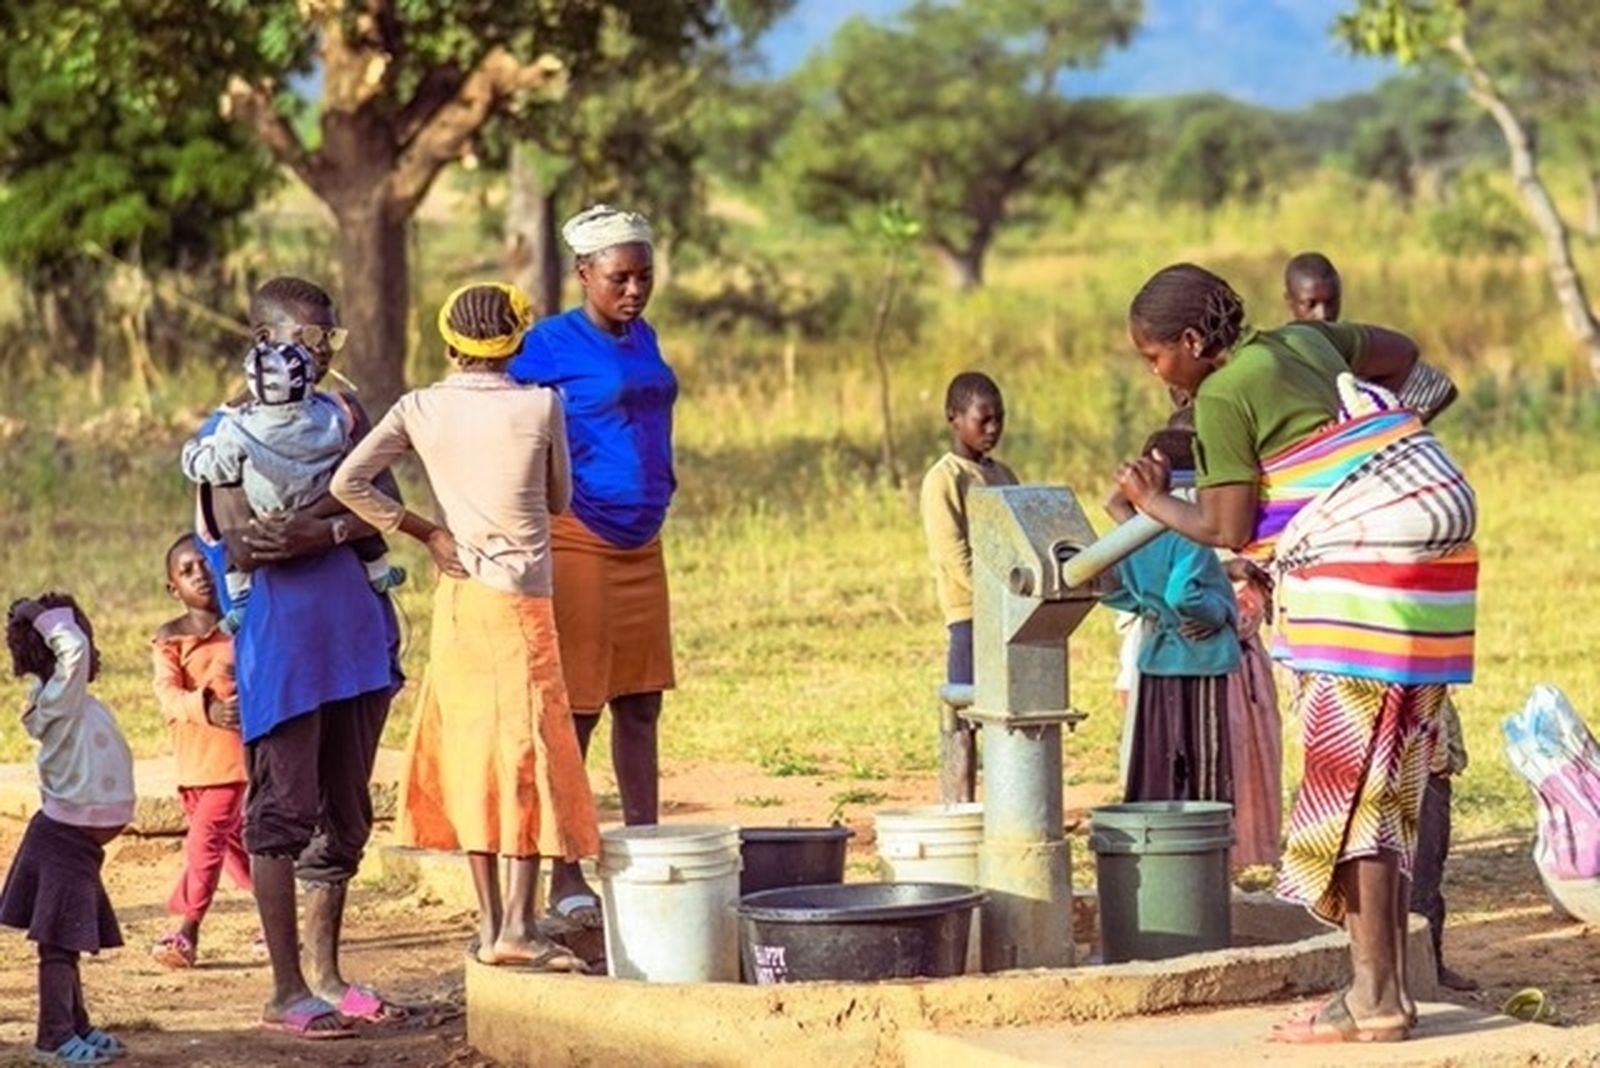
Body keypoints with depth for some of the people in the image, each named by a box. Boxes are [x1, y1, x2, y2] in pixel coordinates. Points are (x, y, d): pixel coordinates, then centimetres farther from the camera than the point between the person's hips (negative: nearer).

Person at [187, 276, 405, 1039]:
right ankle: (287, 990, 2)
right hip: (281, 643, -6)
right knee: (283, 811, -3)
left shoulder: (344, 412, 13)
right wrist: (346, 508, -15)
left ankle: (325, 974, 20)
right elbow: (242, 543, -14)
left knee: (345, 812, 10)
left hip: (356, 634, 6)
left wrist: (319, 531, -17)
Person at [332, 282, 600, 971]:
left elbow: (348, 482, -8)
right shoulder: (541, 407, -7)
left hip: (457, 599, 4)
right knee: (530, 754, -1)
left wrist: (426, 533, 1)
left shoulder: (420, 410, -1)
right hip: (521, 601, -4)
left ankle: (490, 922, 11)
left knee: (473, 756, 9)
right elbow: (560, 500, 6)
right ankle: (517, 926, -8)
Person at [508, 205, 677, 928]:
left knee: (640, 707, 10)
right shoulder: (550, 346, -9)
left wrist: (656, 496, 16)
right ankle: (565, 880, -1)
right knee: (573, 712, -5)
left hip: (642, 543, 7)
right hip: (577, 541, -7)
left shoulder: (643, 340, 12)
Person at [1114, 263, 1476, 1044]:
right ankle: (1385, 982, 12)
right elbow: (1401, 353, 30)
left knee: (1351, 780, -6)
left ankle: (1377, 998, -8)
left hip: (1364, 573, -9)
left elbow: (1228, 531, -9)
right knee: (1389, 782, 11)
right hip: (1429, 559, 9)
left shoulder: (1222, 398, -9)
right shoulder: (1302, 341, 15)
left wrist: (1153, 502, 8)